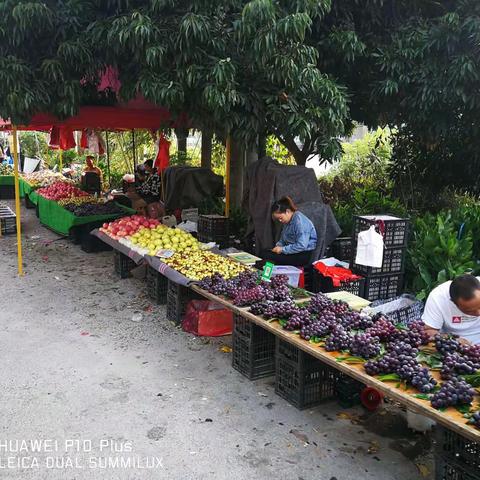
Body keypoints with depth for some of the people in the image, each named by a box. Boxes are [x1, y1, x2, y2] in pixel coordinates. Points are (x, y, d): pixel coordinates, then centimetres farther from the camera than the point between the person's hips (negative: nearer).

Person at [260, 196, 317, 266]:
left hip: (304, 254, -10)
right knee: (264, 253, -10)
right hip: (291, 250, 10)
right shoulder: (287, 221, 11)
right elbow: (283, 239, 25)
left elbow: (301, 246, -26)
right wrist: (278, 246, 3)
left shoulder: (300, 221, -19)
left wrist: (282, 249, -20)